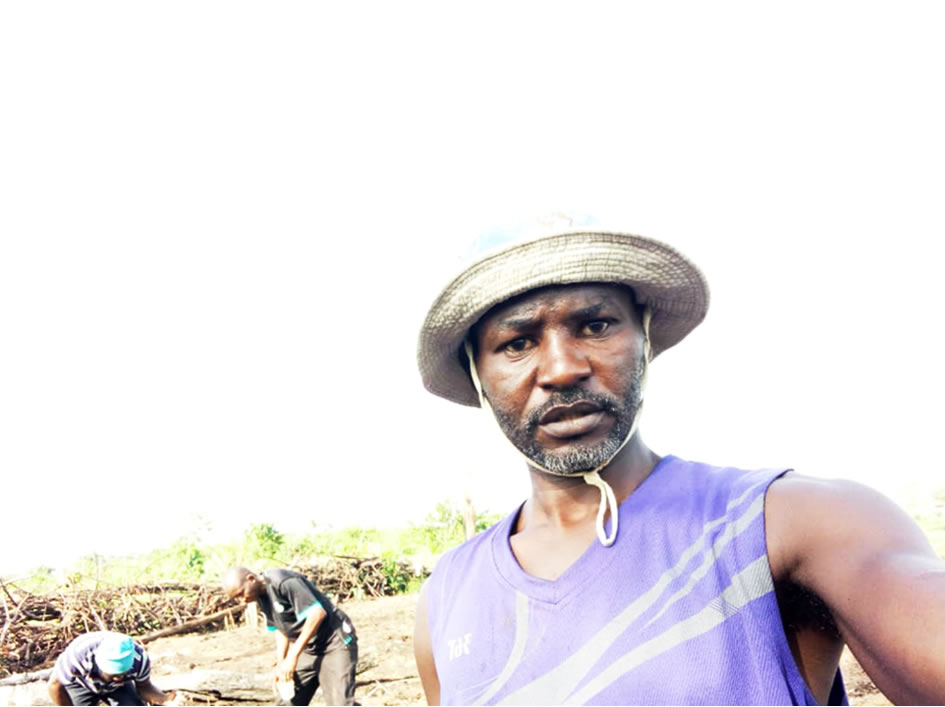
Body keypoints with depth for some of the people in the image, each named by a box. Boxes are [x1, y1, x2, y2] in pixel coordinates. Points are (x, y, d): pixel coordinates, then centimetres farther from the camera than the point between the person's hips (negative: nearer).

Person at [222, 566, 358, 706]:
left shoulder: (285, 582, -22)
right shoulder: (262, 598, 4)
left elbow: (317, 613, -26)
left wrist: (293, 655, -21)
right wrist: (280, 663, 3)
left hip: (335, 643, -9)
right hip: (309, 650, 9)